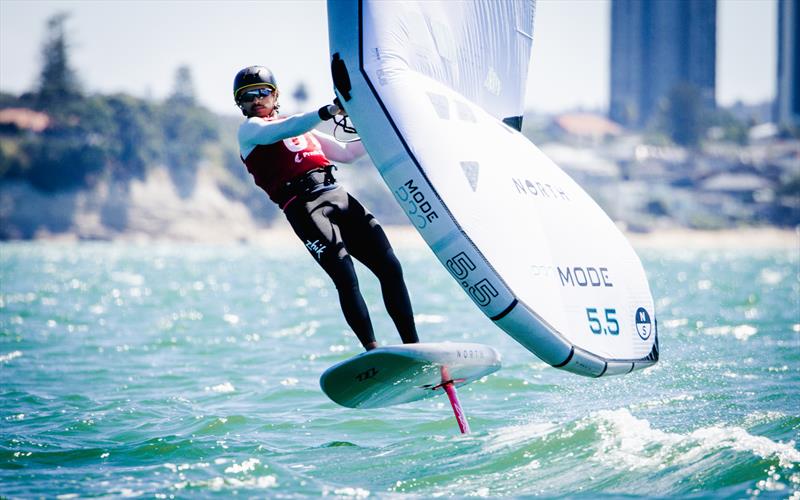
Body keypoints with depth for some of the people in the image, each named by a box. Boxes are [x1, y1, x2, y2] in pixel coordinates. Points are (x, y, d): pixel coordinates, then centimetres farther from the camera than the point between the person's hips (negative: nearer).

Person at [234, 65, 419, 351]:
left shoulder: (300, 125, 30)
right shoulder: (249, 129, 10)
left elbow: (344, 153, 38)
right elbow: (282, 131, -12)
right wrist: (328, 112, -24)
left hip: (336, 194, 6)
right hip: (302, 204, -6)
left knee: (390, 266, -4)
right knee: (345, 279, -20)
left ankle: (413, 346, -2)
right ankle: (372, 351, -20)